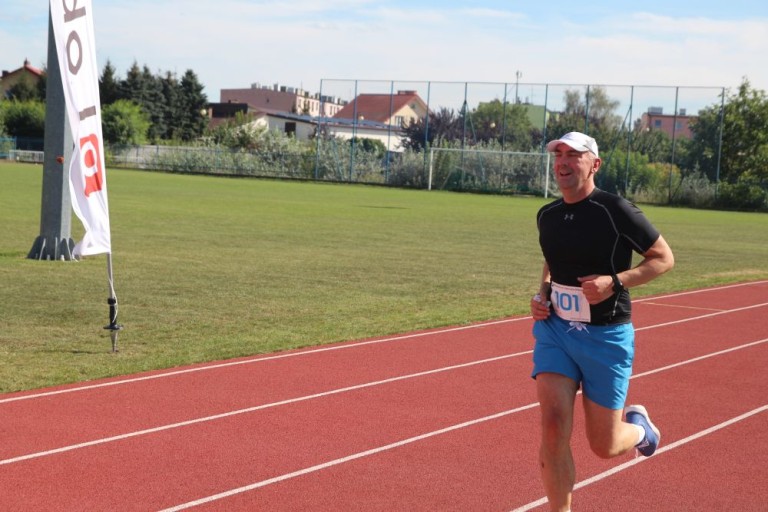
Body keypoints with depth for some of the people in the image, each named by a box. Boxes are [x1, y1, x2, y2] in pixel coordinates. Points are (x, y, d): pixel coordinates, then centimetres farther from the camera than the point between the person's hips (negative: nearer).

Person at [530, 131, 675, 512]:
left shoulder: (615, 210, -13)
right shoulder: (547, 216, 5)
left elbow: (664, 258, -6)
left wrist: (614, 281, -20)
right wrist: (542, 294, 4)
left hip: (606, 337, -4)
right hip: (554, 330, 4)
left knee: (604, 447, 5)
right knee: (553, 430, -14)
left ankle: (636, 426, 41)